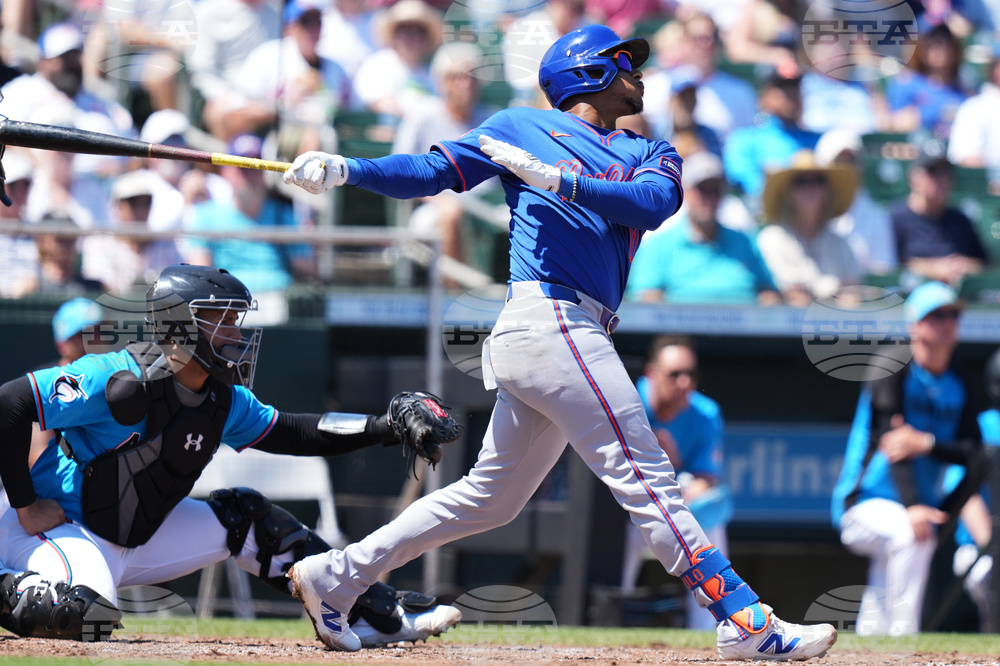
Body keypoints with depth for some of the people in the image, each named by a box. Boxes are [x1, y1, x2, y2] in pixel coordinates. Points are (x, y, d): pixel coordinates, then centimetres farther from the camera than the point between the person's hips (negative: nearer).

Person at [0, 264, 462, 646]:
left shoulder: (224, 400, 2)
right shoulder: (120, 380, -24)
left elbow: (288, 433, 15)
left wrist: (385, 429, 5)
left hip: (136, 538, 8)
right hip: (60, 525, -8)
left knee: (245, 518, 8)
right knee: (83, 613, -40)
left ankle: (375, 615, 15)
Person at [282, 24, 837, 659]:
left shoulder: (651, 154, 21)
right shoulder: (522, 127, 9)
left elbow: (655, 201, -1)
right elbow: (429, 173, 5)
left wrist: (558, 180, -16)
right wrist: (346, 170, -11)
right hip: (547, 315, -7)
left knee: (490, 497, 12)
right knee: (646, 474, -13)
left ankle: (334, 576, 20)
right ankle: (746, 621, -18)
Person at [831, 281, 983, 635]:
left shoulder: (960, 388, 8)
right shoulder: (893, 372, -10)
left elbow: (972, 451, 0)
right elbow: (890, 442, -20)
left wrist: (927, 443, -22)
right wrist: (911, 508, -33)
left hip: (918, 507, 7)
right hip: (865, 503, -7)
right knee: (910, 532, -33)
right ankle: (901, 637, -33)